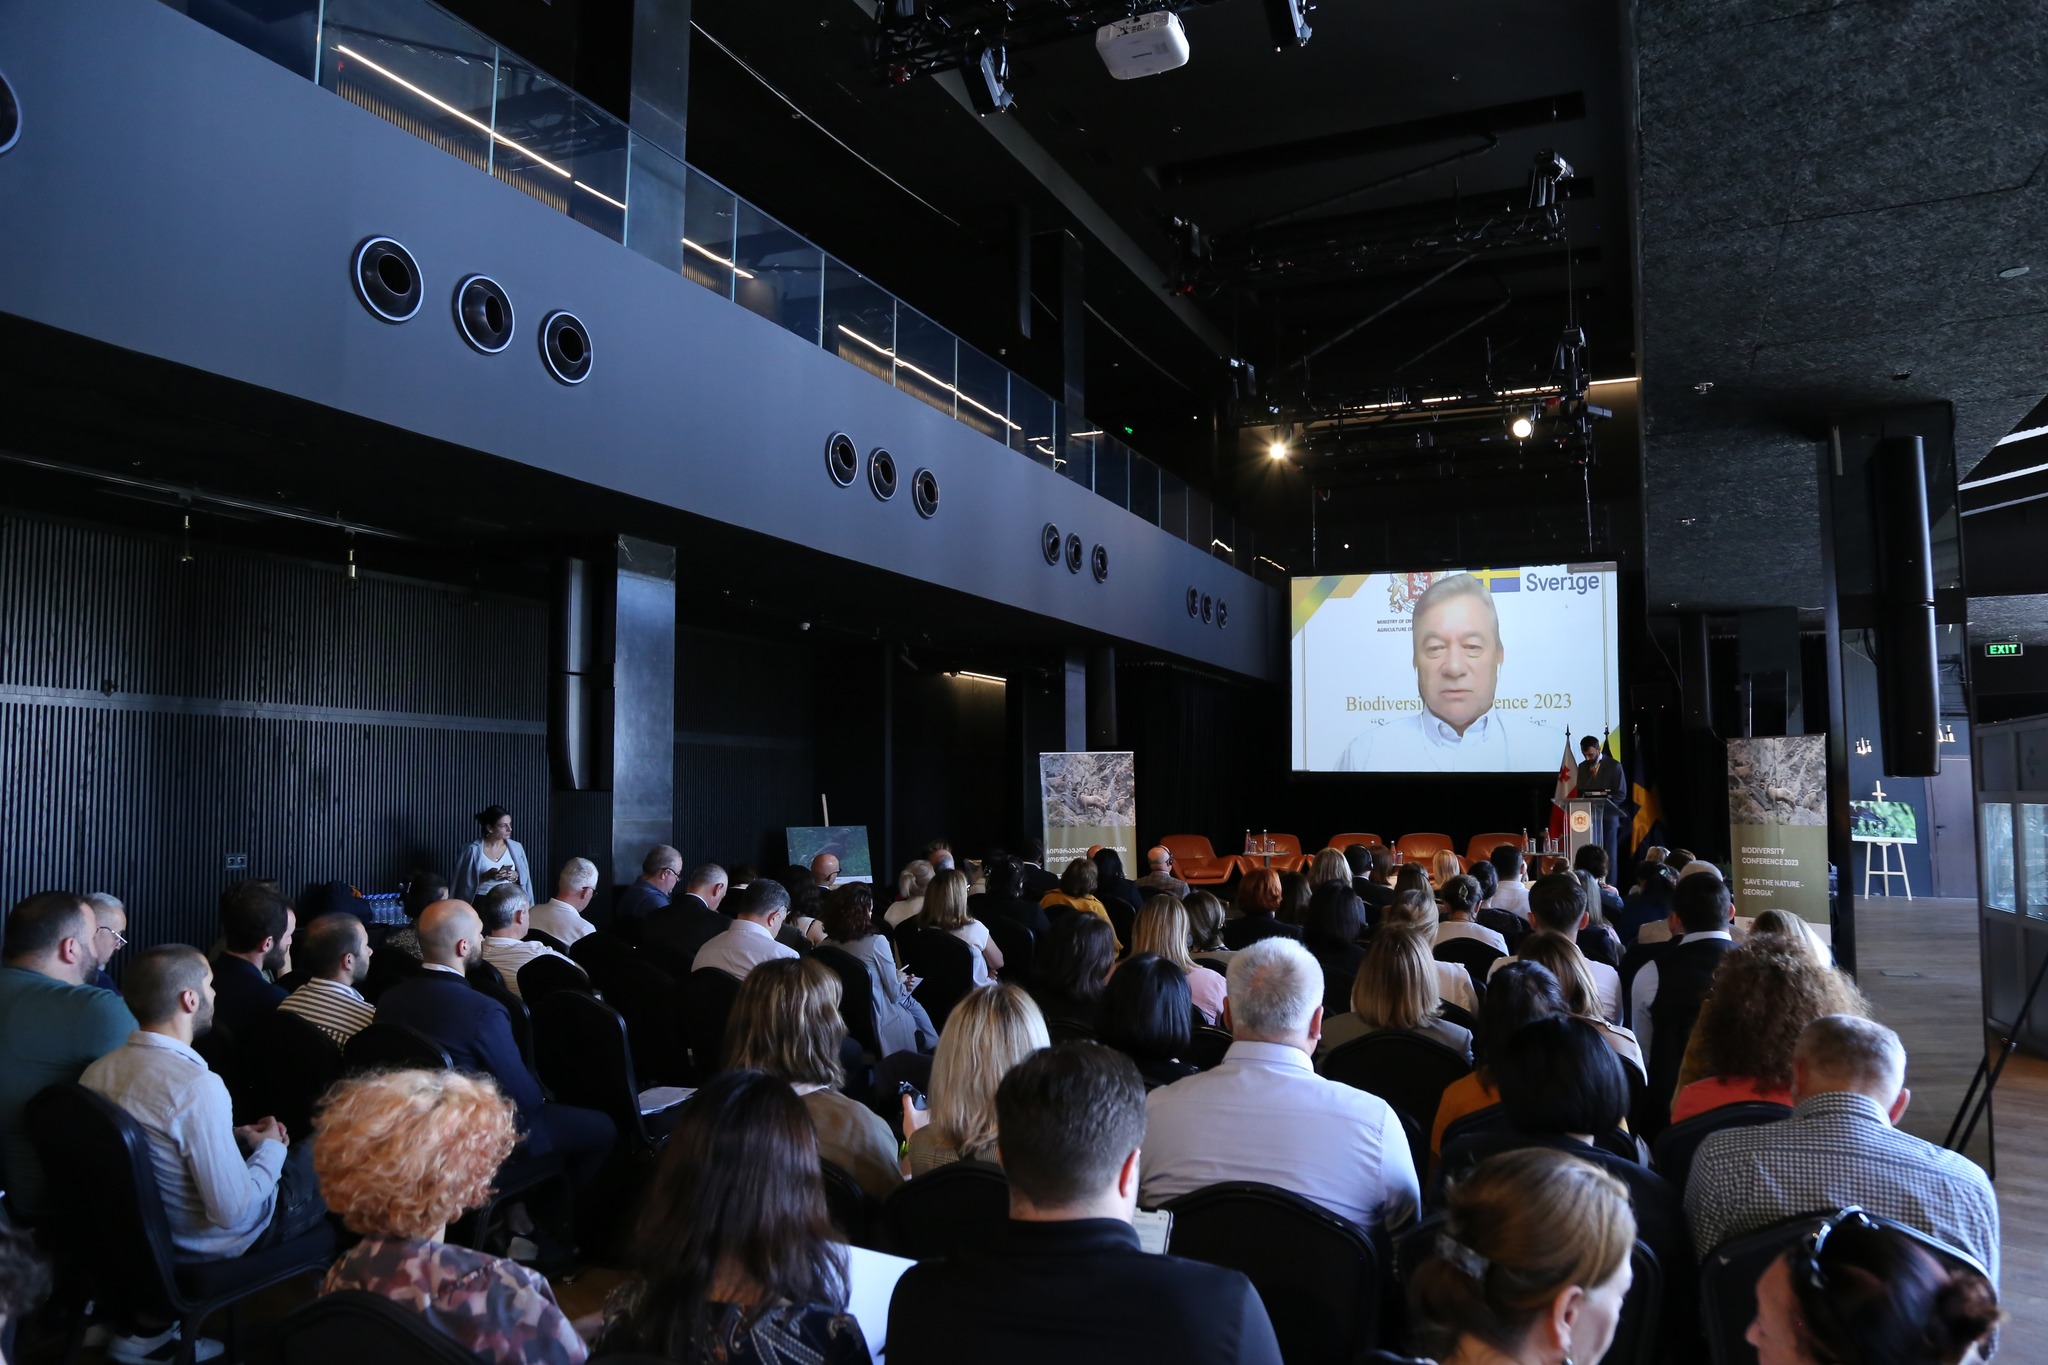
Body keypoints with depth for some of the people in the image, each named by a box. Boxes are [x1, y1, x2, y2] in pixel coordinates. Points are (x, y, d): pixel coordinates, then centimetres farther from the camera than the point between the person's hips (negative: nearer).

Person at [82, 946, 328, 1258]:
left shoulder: (95, 1072, -9)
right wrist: (270, 1148, -12)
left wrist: (237, 1137, 5)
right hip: (217, 1241, -8)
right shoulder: (197, 1086, -34)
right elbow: (232, 1212, -29)